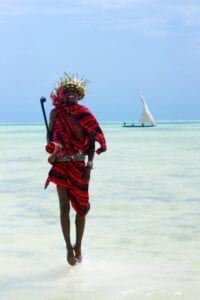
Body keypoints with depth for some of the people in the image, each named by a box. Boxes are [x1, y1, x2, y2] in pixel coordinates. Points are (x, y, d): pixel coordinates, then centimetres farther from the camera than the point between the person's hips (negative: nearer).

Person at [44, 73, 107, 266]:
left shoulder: (85, 114, 5)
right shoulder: (55, 113, 3)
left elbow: (91, 140, 3)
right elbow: (50, 136, 2)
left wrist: (90, 164, -8)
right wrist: (53, 151, -19)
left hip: (79, 165, 2)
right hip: (61, 164, -2)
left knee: (81, 207, 5)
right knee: (64, 206, -5)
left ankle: (78, 247, 18)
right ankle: (69, 247, 2)